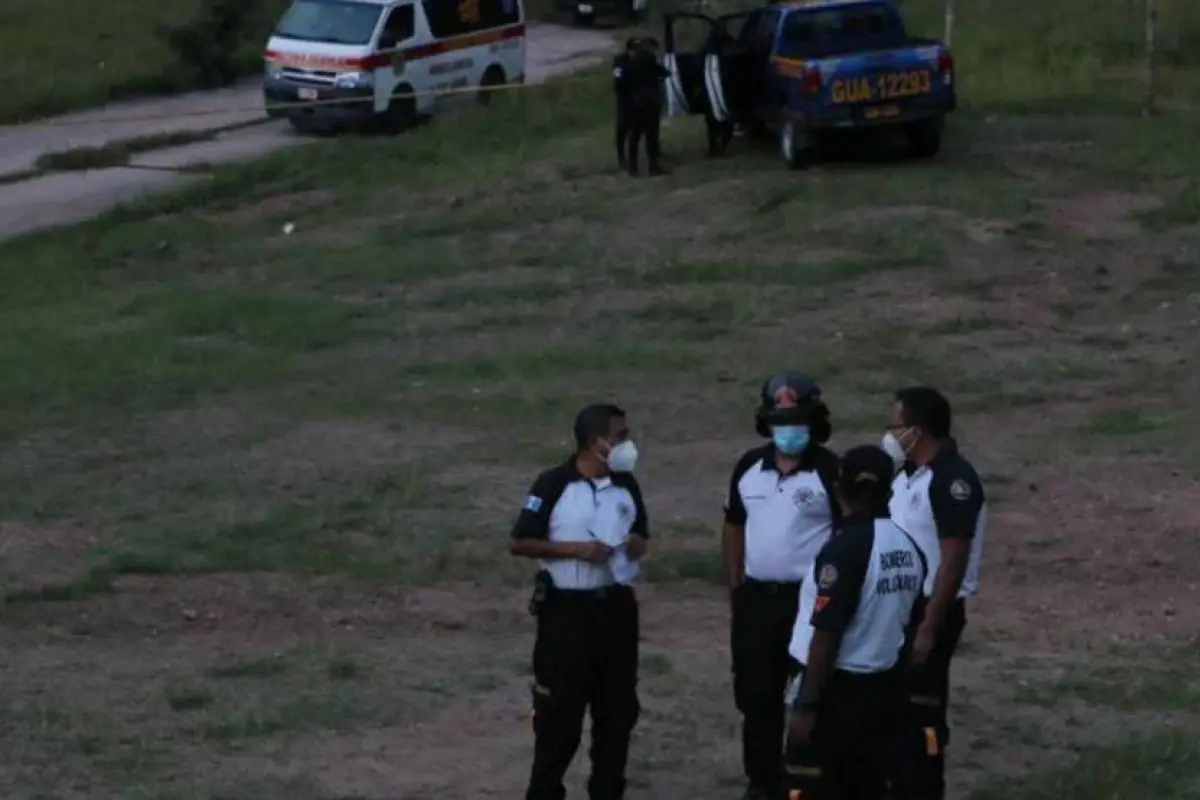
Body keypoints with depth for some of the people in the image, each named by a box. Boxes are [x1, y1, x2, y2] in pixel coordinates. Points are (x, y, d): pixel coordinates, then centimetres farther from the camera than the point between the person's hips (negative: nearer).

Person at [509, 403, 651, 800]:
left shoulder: (626, 485, 6)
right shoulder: (554, 484, -11)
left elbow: (640, 534, 19)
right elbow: (520, 543, -10)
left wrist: (639, 545, -6)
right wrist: (576, 549, -19)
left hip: (616, 605, 5)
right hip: (567, 608, -5)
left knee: (617, 704, 10)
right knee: (560, 707, -1)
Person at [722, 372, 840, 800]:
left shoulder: (829, 471, -10)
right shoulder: (749, 467, 6)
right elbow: (734, 526, 15)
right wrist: (734, 588, 11)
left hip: (811, 599, -5)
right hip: (756, 597, 5)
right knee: (756, 694, 9)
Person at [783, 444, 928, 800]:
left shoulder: (845, 548, -20)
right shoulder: (908, 547, 3)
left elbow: (825, 636, -21)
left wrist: (807, 705, -18)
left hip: (838, 689, -8)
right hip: (885, 685, 8)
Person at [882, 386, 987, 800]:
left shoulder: (952, 480, -20)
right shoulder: (909, 473, 9)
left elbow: (953, 562, -22)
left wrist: (929, 628, -23)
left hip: (930, 612, -9)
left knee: (921, 711, -3)